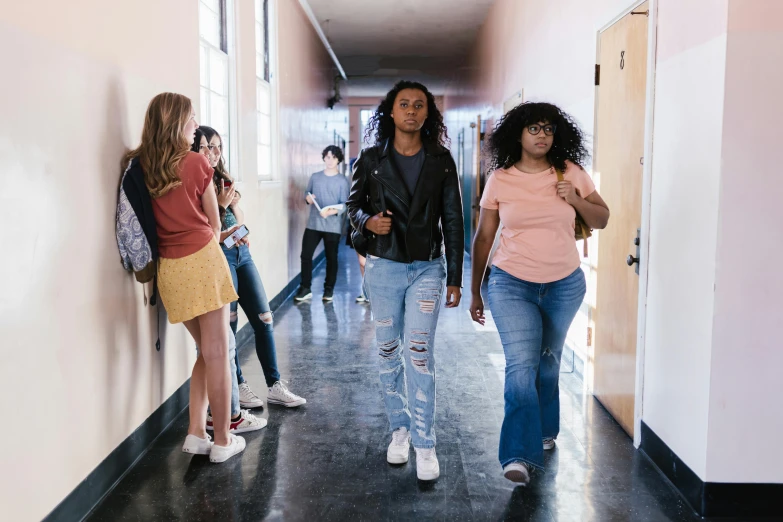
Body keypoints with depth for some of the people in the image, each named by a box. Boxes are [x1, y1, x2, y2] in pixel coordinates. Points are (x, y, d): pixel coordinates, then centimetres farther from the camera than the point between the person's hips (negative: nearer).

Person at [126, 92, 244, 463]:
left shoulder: (138, 166, 7)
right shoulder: (196, 163, -4)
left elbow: (146, 221, 12)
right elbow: (214, 224, 5)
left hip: (167, 267, 5)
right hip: (202, 259, -5)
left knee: (207, 351, 18)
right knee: (217, 352, 2)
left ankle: (196, 434, 18)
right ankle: (222, 442, 8)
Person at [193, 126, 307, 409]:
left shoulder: (223, 179, 15)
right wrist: (221, 205, -16)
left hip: (241, 252, 8)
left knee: (264, 319, 7)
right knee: (228, 326, 1)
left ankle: (275, 386, 15)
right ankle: (239, 388, 16)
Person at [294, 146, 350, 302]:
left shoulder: (342, 181, -1)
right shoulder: (315, 177, 11)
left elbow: (344, 204, -7)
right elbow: (307, 193, 17)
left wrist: (332, 211, -26)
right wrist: (307, 197, -8)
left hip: (333, 226, -3)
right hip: (313, 224, 3)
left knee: (331, 258, 6)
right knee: (306, 255, -2)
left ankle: (329, 289, 18)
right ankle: (305, 289, 8)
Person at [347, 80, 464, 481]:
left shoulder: (441, 161, 2)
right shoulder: (371, 159, 1)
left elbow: (453, 221, 3)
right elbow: (353, 204, 11)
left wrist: (455, 278, 1)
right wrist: (368, 221, -14)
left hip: (427, 268, -1)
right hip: (383, 267, 1)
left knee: (419, 353, -10)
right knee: (388, 353, 9)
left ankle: (424, 445, -1)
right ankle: (399, 430, 26)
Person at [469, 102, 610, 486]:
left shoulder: (570, 173, -1)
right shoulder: (500, 180, -4)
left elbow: (601, 220, 7)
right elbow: (483, 238, 3)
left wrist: (575, 200, -13)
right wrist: (475, 291, 5)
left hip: (565, 285, 2)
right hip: (512, 284, -2)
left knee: (548, 363, 16)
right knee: (521, 366, -13)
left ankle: (543, 429, 39)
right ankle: (520, 455, -10)